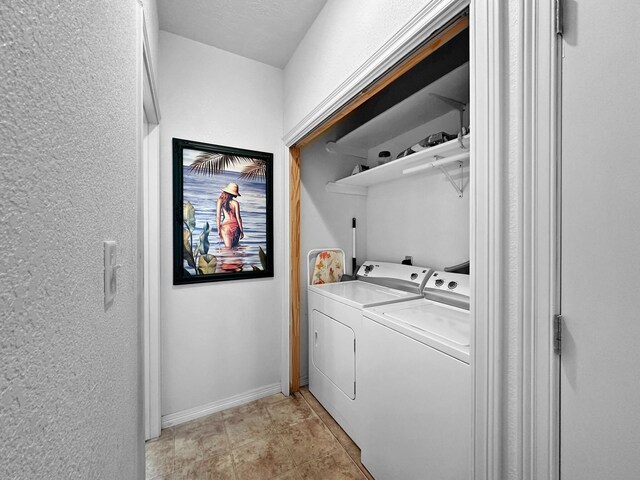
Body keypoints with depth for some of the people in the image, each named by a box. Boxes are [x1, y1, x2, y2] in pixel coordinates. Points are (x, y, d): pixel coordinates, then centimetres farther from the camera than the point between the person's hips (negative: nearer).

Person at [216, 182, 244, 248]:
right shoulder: (235, 203, -2)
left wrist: (218, 230, 6)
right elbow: (238, 217, -3)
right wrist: (241, 231, 5)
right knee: (235, 247, 13)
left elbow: (218, 216, -1)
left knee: (228, 247, -1)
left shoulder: (220, 201, 2)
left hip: (225, 226, 0)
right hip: (235, 226, 0)